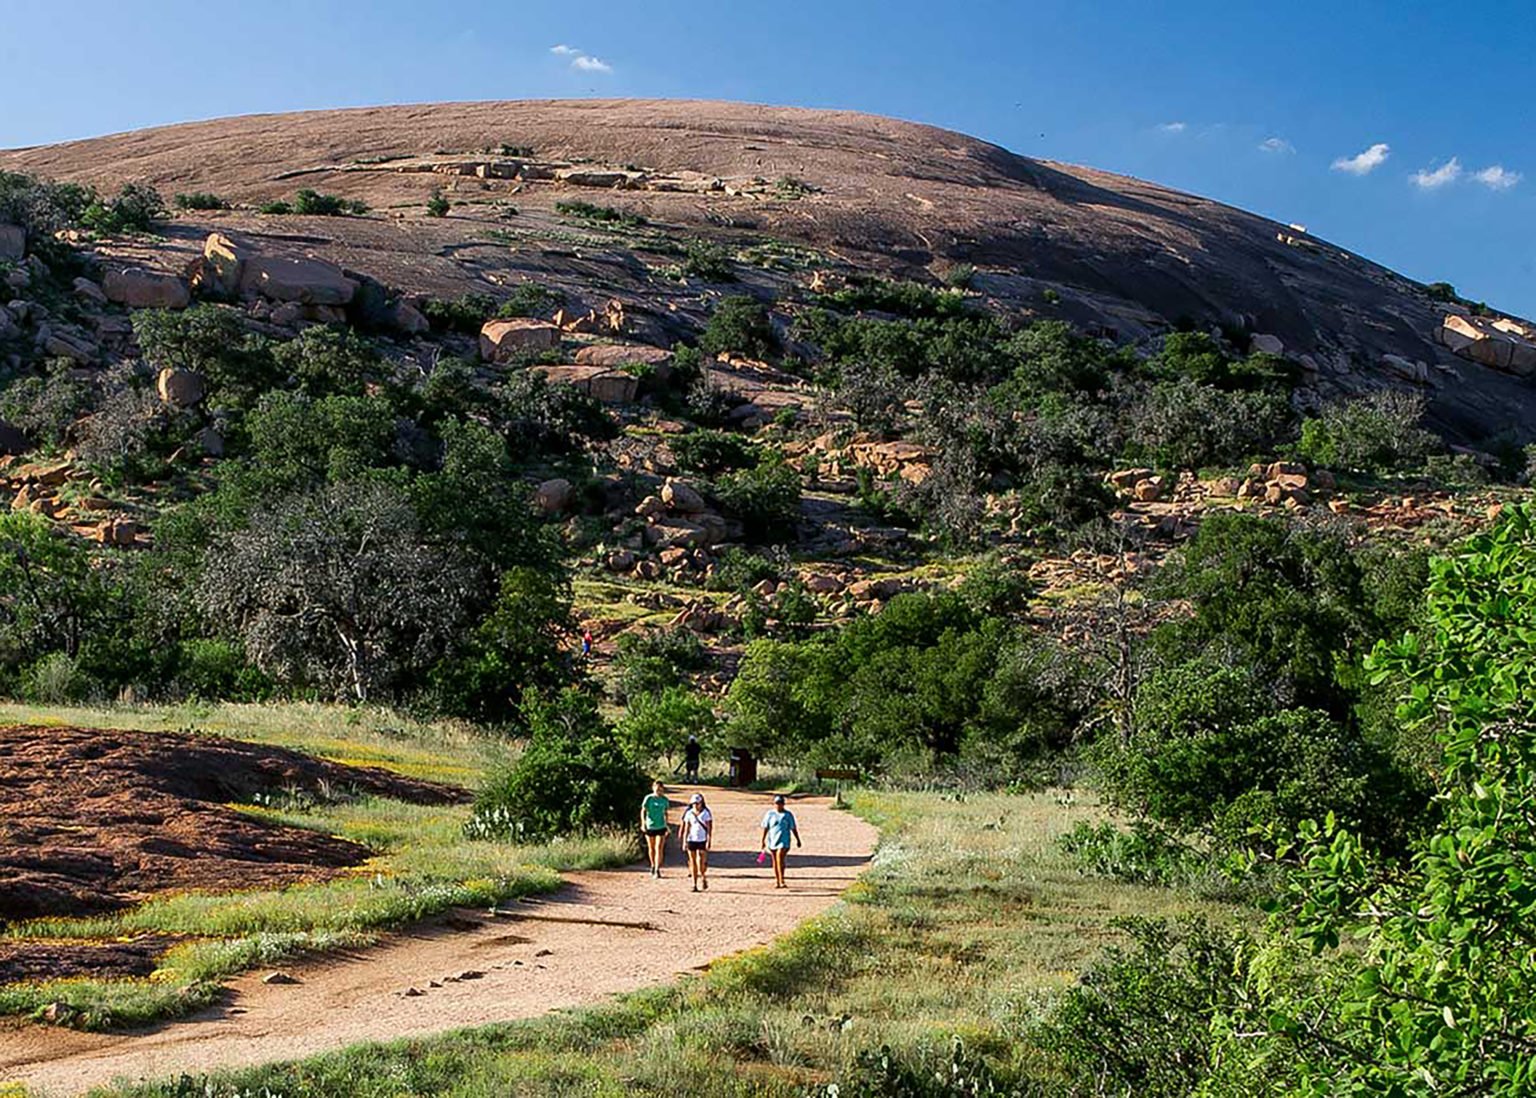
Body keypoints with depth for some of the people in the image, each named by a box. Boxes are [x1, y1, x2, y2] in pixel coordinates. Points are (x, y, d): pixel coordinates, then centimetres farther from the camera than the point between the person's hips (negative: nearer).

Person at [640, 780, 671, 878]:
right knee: (651, 848, 14)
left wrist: (667, 824, 17)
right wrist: (643, 823, -15)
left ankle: (657, 870, -9)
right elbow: (643, 811, -4)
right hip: (650, 826, -1)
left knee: (659, 849, -9)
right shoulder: (649, 798, -7)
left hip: (661, 827, 1)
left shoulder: (665, 800, 0)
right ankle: (653, 866, 35)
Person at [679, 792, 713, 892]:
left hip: (702, 841, -2)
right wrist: (684, 842, 4)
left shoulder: (705, 813, -2)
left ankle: (704, 879, 16)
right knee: (693, 863, 4)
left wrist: (708, 841, -8)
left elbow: (709, 828, -2)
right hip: (691, 840, 3)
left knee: (701, 862, -10)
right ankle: (694, 885, 9)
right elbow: (686, 828, 8)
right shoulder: (689, 813, 5)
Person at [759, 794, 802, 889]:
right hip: (772, 840, 3)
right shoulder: (769, 814, 4)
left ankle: (781, 881, -13)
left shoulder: (788, 814, 1)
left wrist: (798, 840, 12)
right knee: (775, 861, 9)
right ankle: (777, 881, 19)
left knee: (780, 860, -15)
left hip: (784, 841, -3)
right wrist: (763, 841, 4)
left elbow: (793, 828, 8)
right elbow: (765, 828, 6)